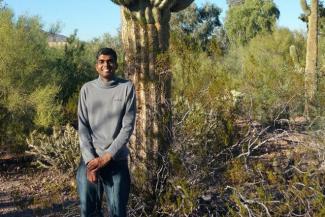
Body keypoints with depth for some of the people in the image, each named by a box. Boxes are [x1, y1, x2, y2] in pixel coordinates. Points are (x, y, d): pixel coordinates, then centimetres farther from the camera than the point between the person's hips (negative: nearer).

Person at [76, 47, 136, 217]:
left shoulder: (127, 88, -2)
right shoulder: (87, 89, 4)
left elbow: (127, 127, -6)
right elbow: (82, 127, 2)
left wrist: (107, 157, -11)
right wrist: (90, 159, -9)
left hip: (116, 160, -2)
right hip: (89, 159, 2)